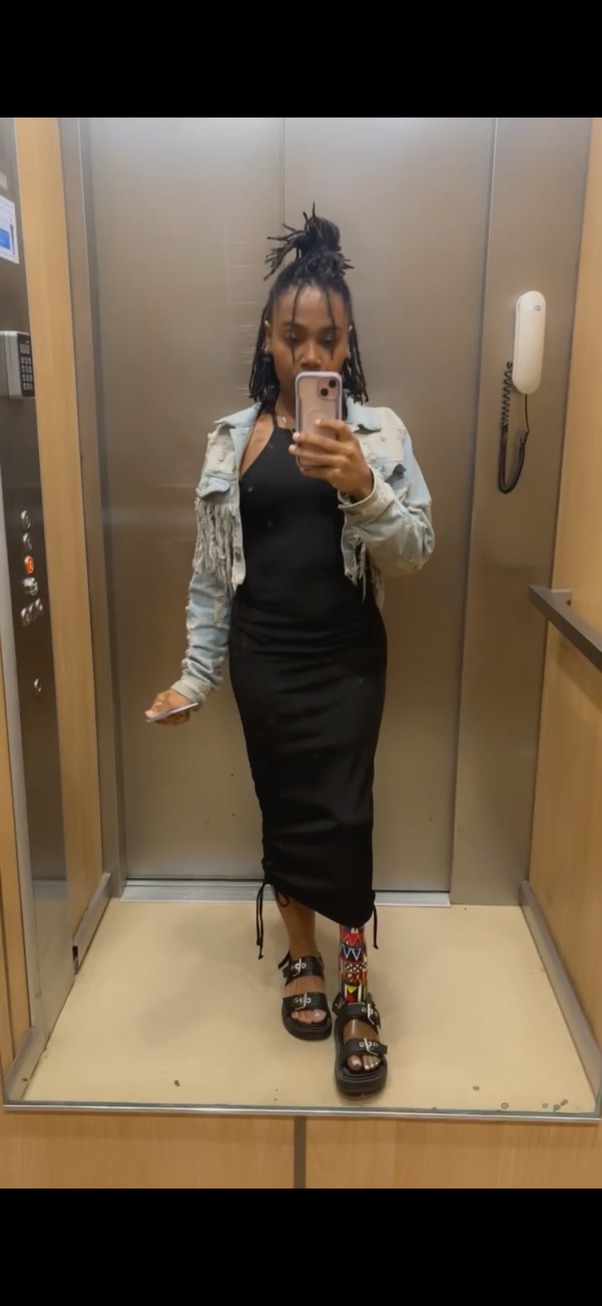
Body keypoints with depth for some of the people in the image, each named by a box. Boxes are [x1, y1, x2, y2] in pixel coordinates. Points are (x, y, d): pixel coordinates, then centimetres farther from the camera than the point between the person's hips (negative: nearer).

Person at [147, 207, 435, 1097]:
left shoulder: (378, 432, -1)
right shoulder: (233, 439, 3)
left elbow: (414, 554, -8)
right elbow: (211, 572, 5)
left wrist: (362, 486, -26)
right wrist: (196, 675, 3)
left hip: (347, 659, -1)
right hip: (261, 658, 2)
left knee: (340, 815, -3)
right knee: (284, 808, 12)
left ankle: (354, 984, 19)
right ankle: (303, 957, 34)